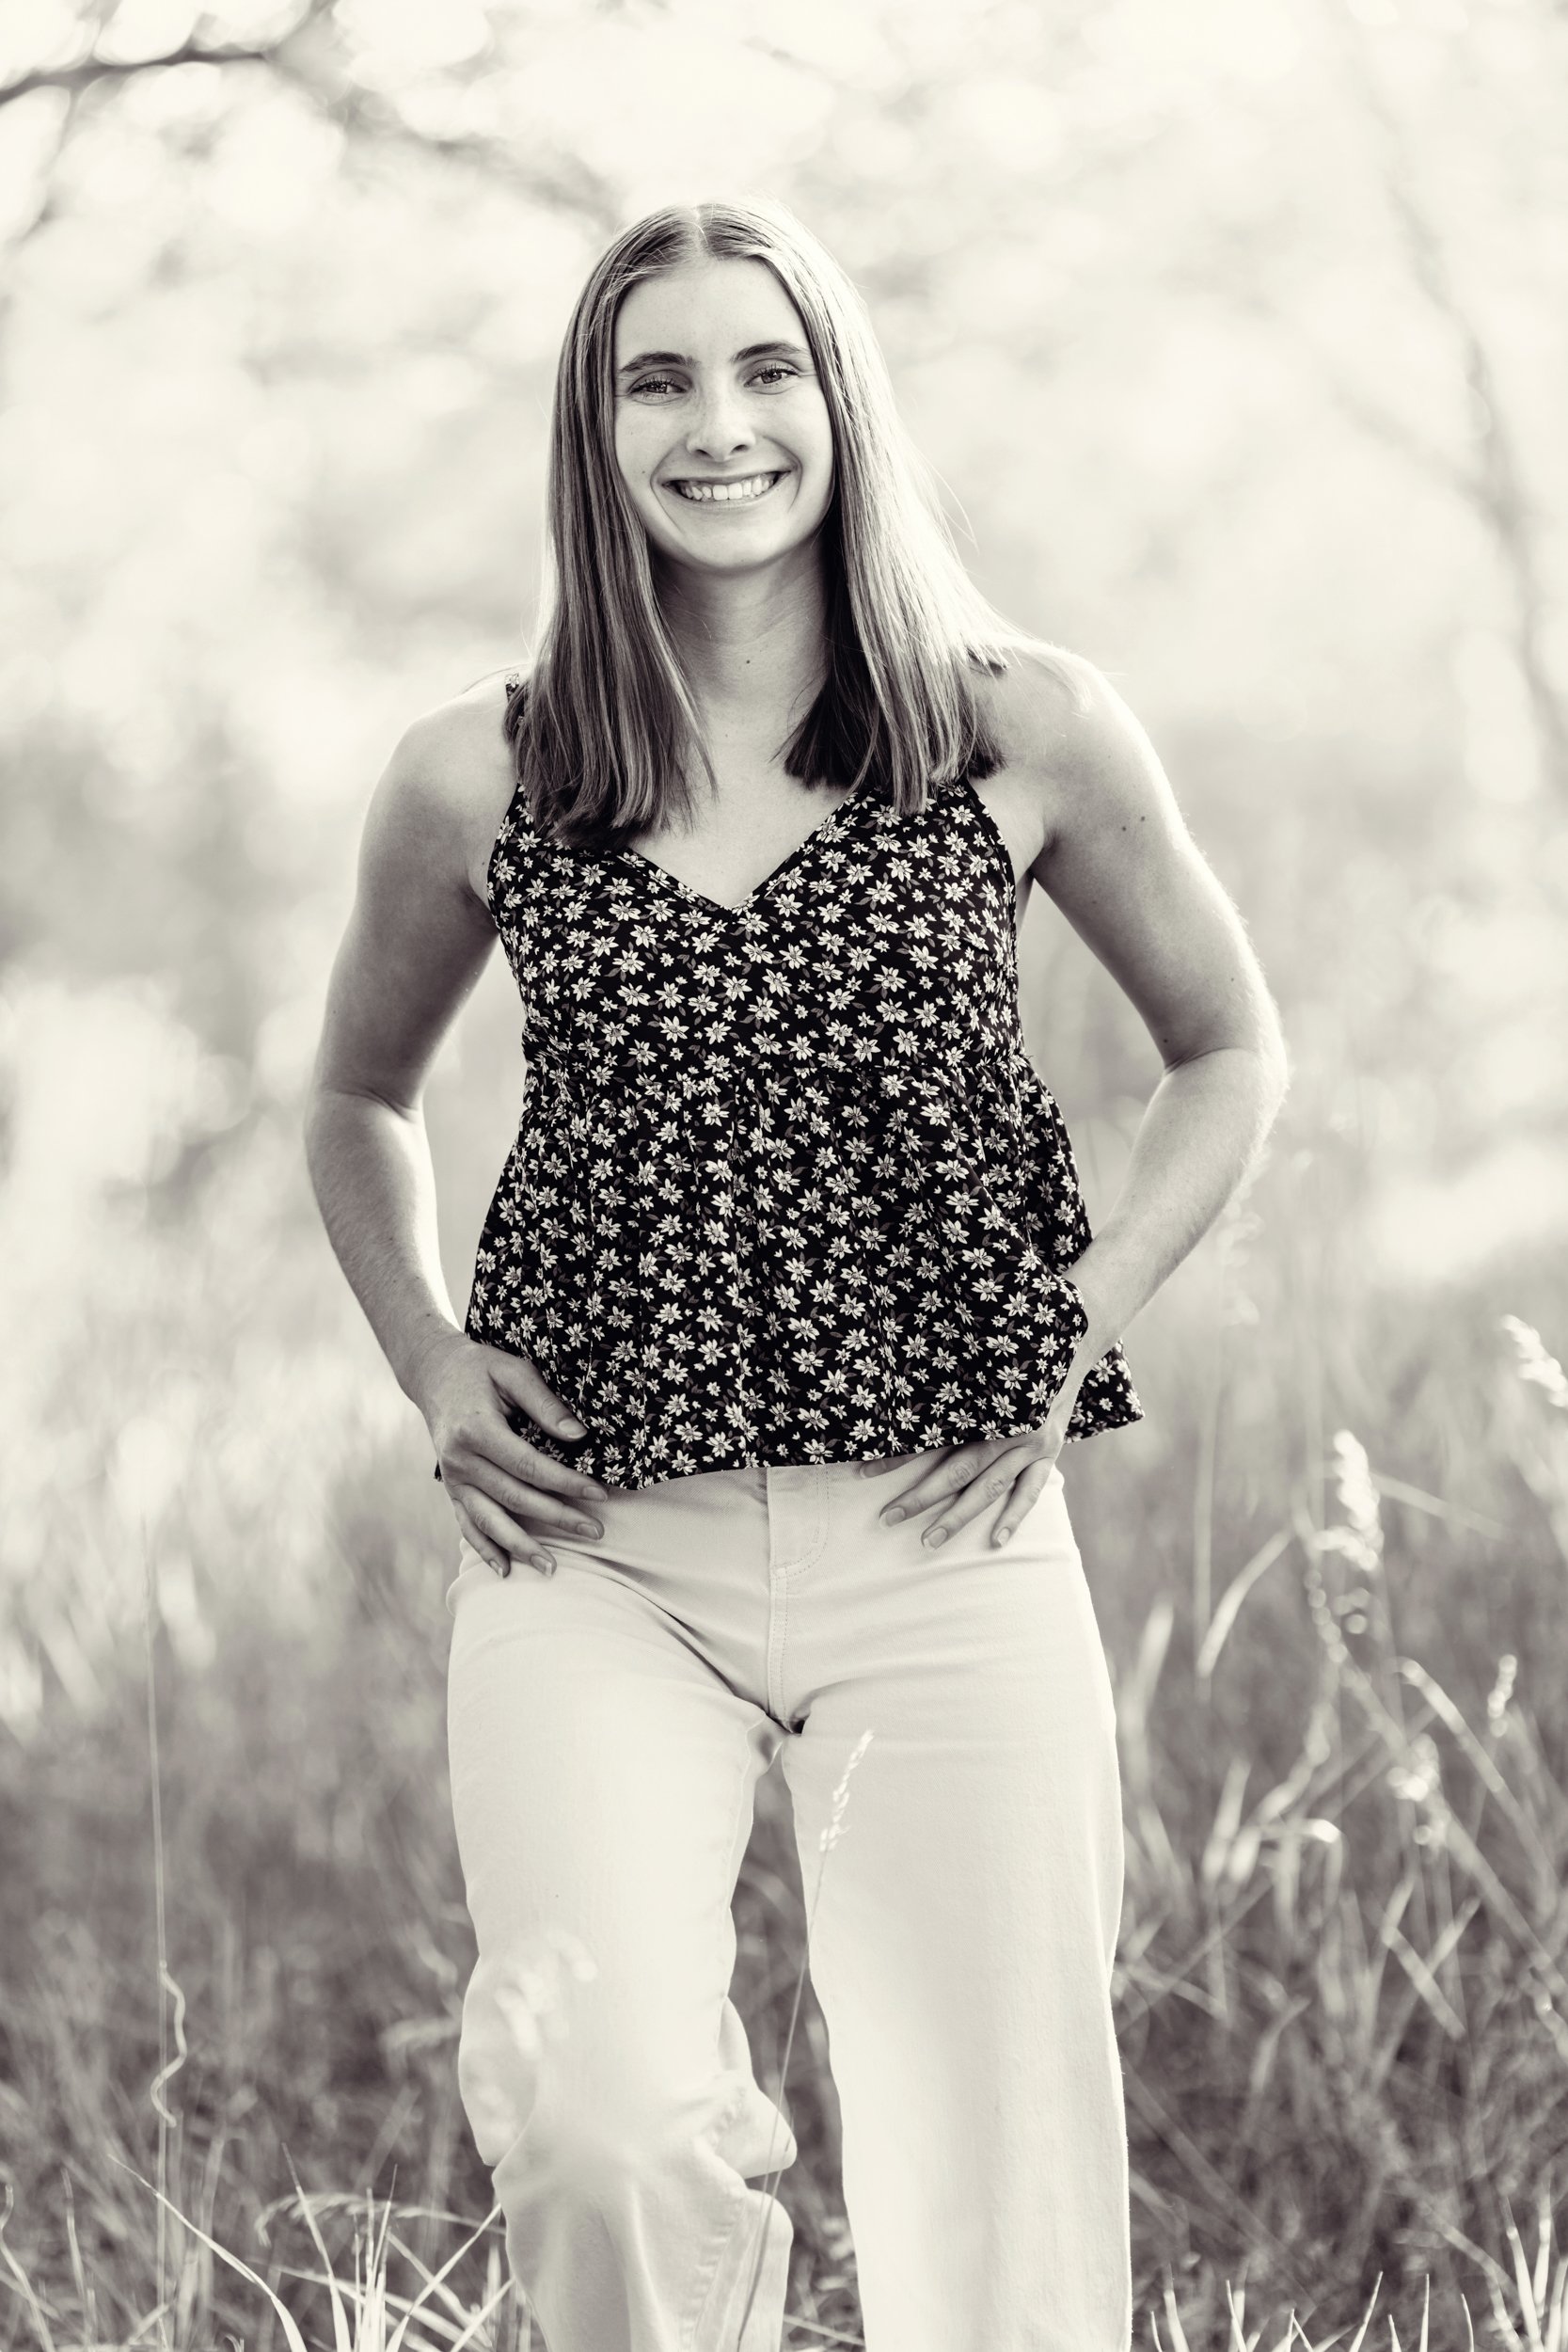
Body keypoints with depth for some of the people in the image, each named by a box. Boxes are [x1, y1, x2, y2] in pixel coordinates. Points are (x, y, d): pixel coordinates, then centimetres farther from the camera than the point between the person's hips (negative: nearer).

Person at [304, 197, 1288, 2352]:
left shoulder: (1026, 738, 3)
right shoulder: (473, 783, 5)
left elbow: (1230, 1053, 17)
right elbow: (359, 1103, 23)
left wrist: (1082, 1331, 4)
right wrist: (429, 1364, 7)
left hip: (940, 1541, 0)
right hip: (592, 1550, 0)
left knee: (994, 2178, 0)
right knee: (603, 2123, -18)